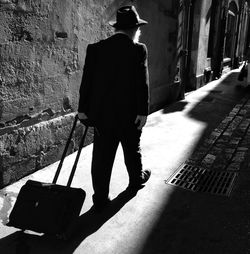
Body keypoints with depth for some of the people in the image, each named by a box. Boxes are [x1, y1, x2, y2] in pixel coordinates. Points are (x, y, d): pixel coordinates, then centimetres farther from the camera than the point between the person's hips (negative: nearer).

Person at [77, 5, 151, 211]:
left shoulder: (95, 49, 0)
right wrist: (143, 112, -7)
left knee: (102, 155, 8)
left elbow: (87, 81, 0)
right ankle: (137, 180, 43)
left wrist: (83, 109, 6)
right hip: (128, 113, -2)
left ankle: (101, 198, 16)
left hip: (101, 113, 2)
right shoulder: (138, 50, -8)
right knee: (132, 150, 20)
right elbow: (142, 84, -12)